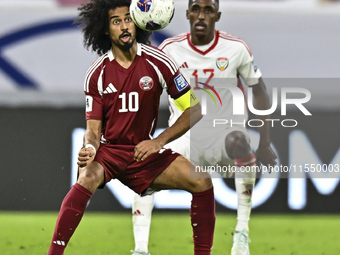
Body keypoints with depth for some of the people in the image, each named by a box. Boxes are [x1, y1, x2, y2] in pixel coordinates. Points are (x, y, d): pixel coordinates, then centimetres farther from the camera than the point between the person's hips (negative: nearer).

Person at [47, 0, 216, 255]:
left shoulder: (158, 62, -6)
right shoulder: (96, 74, -4)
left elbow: (194, 109, -2)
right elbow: (93, 128, -2)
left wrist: (159, 141, -11)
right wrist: (90, 147, -27)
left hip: (144, 151, 2)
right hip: (108, 150, -2)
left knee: (202, 182, -18)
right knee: (87, 178, -35)